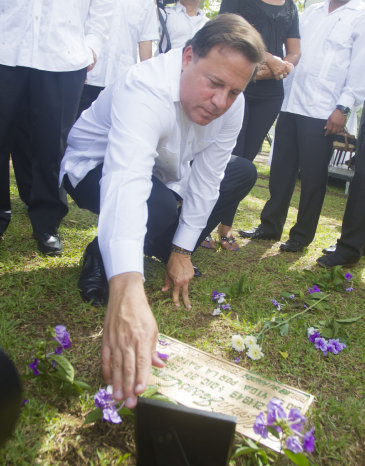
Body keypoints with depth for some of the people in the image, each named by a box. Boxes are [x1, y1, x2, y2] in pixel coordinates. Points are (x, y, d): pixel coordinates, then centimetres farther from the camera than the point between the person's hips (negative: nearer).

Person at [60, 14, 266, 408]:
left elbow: (205, 178, -13)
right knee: (159, 207, -38)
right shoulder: (146, 89, -38)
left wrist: (182, 250, -14)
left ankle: (164, 250, 8)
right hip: (98, 168, -7)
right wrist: (126, 291, -67)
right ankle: (101, 259, -6)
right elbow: (127, 182, -54)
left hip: (162, 169, 7)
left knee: (243, 173, 1)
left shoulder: (232, 106, -17)